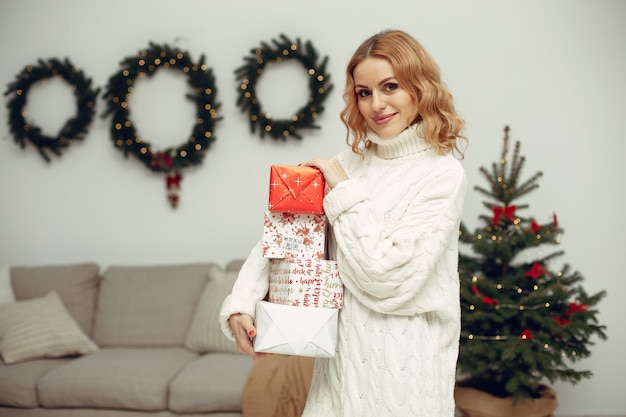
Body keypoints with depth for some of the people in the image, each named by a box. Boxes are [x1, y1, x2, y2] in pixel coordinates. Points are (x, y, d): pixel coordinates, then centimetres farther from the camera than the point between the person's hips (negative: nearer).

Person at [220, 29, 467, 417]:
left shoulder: (443, 174, -13)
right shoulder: (353, 159, 4)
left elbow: (387, 277, -19)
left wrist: (344, 191, -14)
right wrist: (241, 303, -10)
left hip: (401, 358, -4)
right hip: (343, 349, 5)